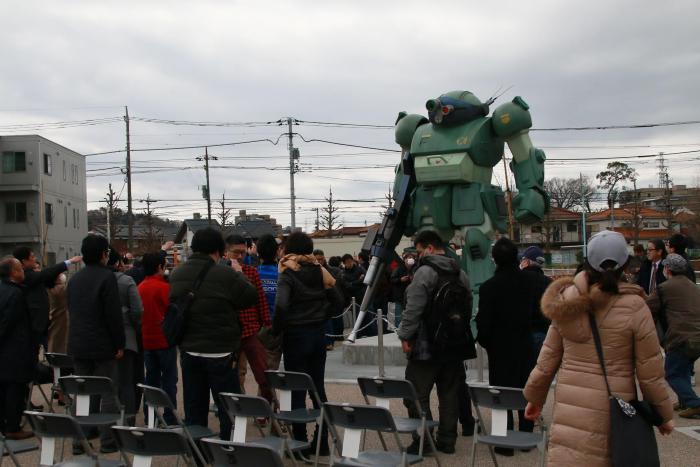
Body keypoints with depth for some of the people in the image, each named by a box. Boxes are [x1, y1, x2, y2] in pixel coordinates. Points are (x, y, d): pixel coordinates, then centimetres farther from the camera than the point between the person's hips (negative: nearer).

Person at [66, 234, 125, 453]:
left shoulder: (74, 279, 11)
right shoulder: (107, 276, -13)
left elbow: (71, 312, 17)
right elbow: (114, 314, -16)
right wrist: (120, 344, -10)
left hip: (78, 345, 7)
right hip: (102, 345, -7)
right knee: (108, 394, 1)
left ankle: (79, 441, 14)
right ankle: (108, 441, 3)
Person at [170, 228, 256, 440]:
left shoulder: (176, 274, 3)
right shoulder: (226, 275, -17)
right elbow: (250, 297, -7)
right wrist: (239, 274, 7)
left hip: (189, 349, 6)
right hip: (220, 351, -6)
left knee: (194, 406, 13)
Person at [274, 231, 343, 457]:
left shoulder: (288, 274, -11)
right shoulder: (318, 271, 4)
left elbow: (281, 305, -25)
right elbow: (337, 299, 9)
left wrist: (277, 329, -11)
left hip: (296, 335, -5)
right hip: (319, 334, 5)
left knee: (297, 391, 3)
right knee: (318, 388, 12)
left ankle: (300, 442, 9)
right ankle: (322, 442, 19)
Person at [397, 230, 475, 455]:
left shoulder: (425, 271, -13)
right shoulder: (461, 273, 12)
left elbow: (414, 308, -18)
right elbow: (468, 308, 19)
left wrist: (405, 335, -10)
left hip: (427, 346, -8)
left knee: (417, 395, 1)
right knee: (449, 394, 13)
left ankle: (422, 441, 2)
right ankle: (447, 440, 18)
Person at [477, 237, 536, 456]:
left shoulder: (489, 286, -18)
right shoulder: (528, 280, -4)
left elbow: (484, 321, -14)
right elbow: (534, 308, 7)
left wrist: (484, 340, 2)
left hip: (501, 347, -4)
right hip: (525, 343, 4)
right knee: (526, 391, 16)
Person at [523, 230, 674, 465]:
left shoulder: (567, 303, -2)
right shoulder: (634, 307, -10)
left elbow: (548, 358, 5)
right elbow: (650, 371, -5)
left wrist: (535, 397, 20)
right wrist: (665, 414, 10)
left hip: (571, 405, 2)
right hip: (614, 409, -2)